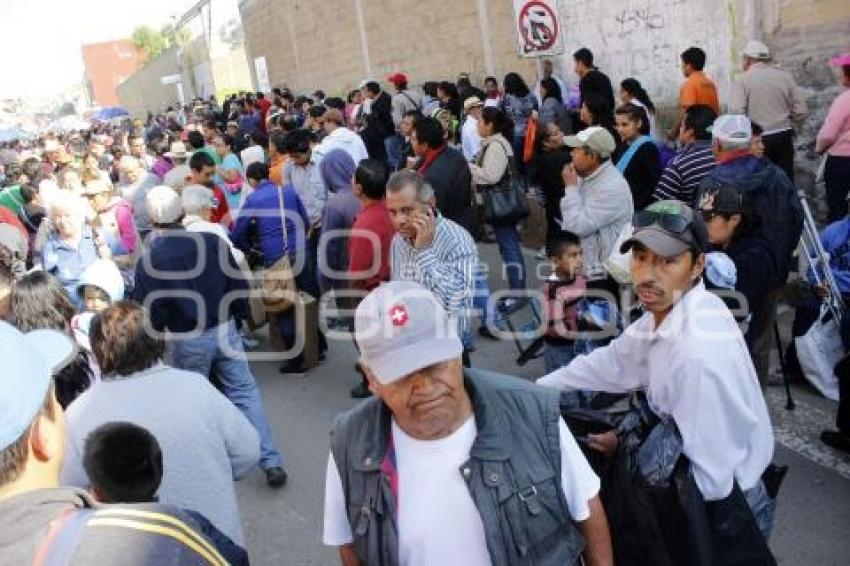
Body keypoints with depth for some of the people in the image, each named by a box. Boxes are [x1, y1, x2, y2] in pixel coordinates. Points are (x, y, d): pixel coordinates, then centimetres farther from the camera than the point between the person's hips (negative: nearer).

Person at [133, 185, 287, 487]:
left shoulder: (149, 260, -15)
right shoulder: (213, 241, -8)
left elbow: (148, 312, -10)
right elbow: (238, 284, -1)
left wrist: (155, 329, 11)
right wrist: (239, 313, 15)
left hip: (188, 340, -2)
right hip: (224, 330, 2)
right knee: (246, 393, 9)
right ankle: (271, 462, 8)